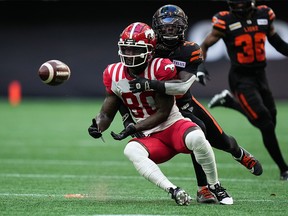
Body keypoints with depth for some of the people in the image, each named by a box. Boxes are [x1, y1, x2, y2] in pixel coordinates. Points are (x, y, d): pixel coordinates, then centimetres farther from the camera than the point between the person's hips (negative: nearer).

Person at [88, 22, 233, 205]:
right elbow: (107, 114, 6)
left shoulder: (161, 68, -16)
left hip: (174, 125, -3)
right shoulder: (115, 75, -1)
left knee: (196, 138, -37)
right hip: (151, 138, 3)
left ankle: (216, 188, -14)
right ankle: (173, 190, -32)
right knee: (131, 150, -32)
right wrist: (98, 126, -17)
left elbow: (163, 113, -14)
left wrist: (133, 128, -21)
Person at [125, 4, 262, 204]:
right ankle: (203, 190, -20)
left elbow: (182, 87, -30)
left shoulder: (190, 51, -17)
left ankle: (240, 154, 55)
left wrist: (149, 84, -41)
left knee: (221, 141, 14)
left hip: (186, 103, 3)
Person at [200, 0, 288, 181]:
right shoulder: (225, 21, -12)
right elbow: (205, 45, -3)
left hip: (260, 75, 6)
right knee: (267, 125, -9)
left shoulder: (264, 15, 0)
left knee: (270, 119, 14)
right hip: (241, 79, -6)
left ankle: (229, 100, 29)